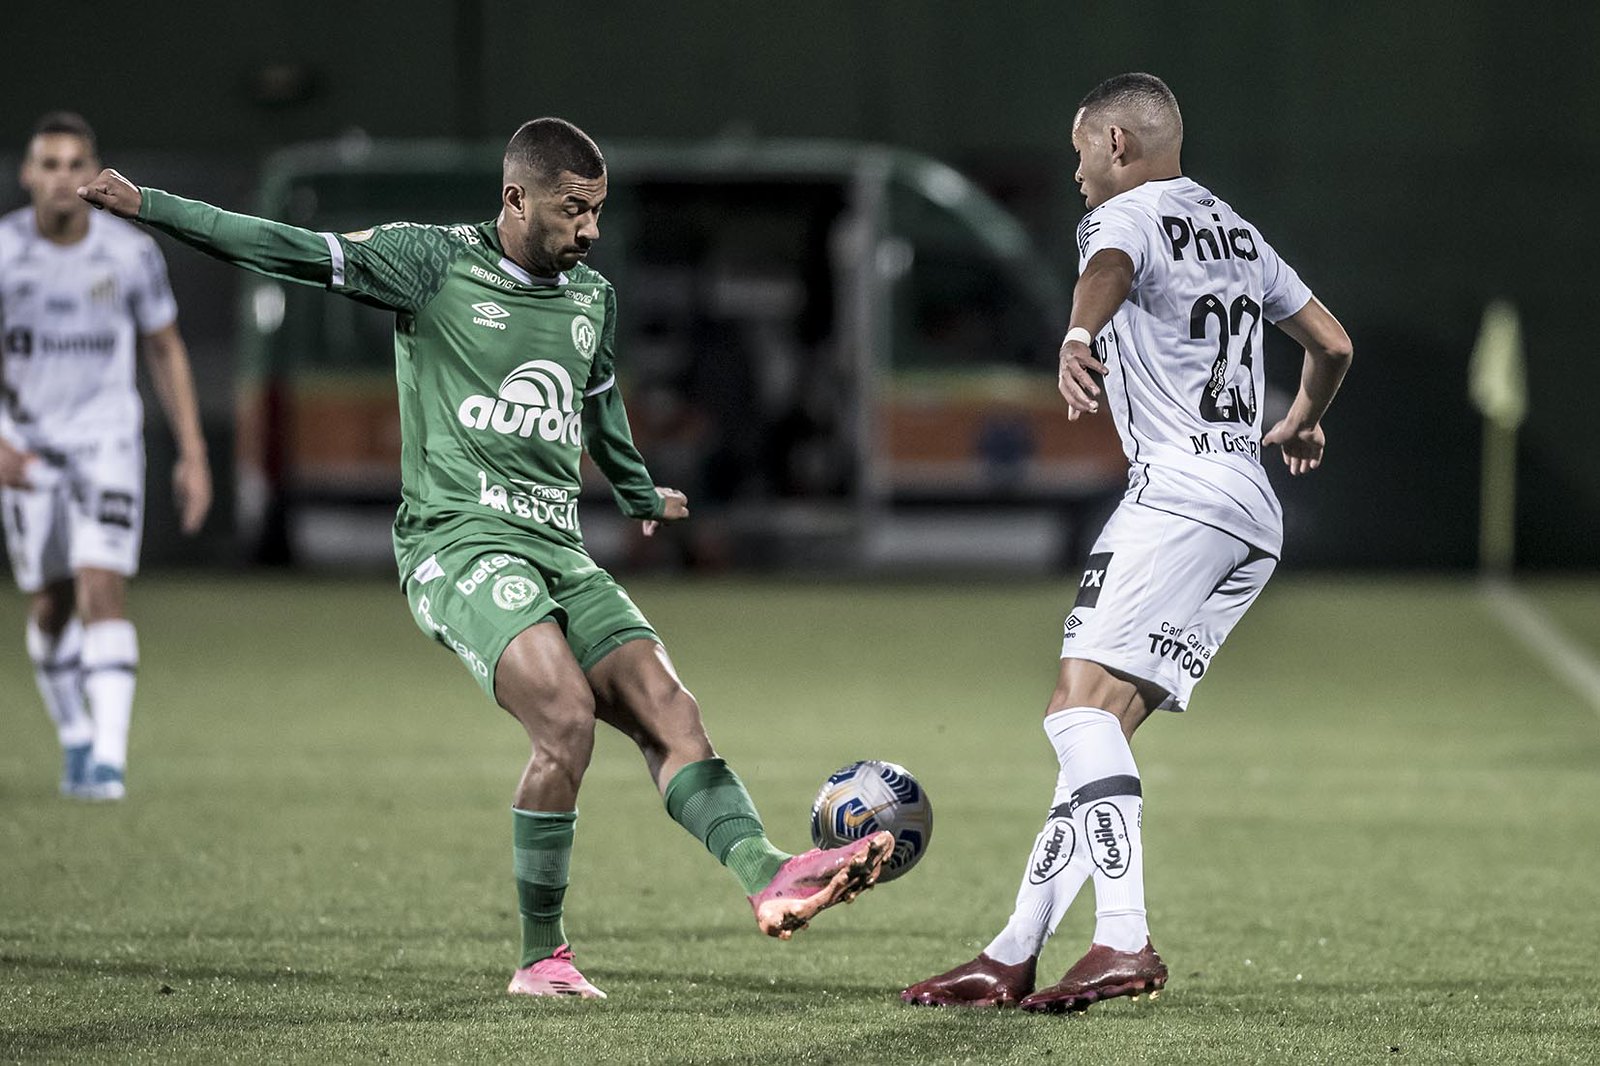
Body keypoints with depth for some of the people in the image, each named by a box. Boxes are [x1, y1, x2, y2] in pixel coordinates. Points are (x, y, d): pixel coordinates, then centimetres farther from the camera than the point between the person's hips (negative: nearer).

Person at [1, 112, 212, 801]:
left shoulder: (130, 253, -7)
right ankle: (76, 743, 28)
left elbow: (166, 352, 6)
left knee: (101, 591, -16)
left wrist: (193, 454, 3)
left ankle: (109, 760, -21)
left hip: (107, 441, -1)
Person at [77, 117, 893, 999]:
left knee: (671, 715, -13)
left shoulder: (593, 298, 18)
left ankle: (770, 877, -25)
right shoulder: (434, 262, -1)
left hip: (558, 551, 7)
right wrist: (147, 207, -8)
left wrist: (640, 496, 54)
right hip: (458, 539, -7)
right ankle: (539, 958, -15)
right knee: (567, 718, -26)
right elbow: (293, 252, -3)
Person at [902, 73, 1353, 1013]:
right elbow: (1334, 344, 32)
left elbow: (1109, 268, -26)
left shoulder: (1130, 213, 0)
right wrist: (1301, 423, 53)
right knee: (1096, 724, 8)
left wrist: (1079, 340, -47)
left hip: (1179, 487, -9)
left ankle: (1125, 940, -34)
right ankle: (1015, 955, 6)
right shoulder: (1237, 231, 25)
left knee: (1086, 703, -19)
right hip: (1256, 517, 9)